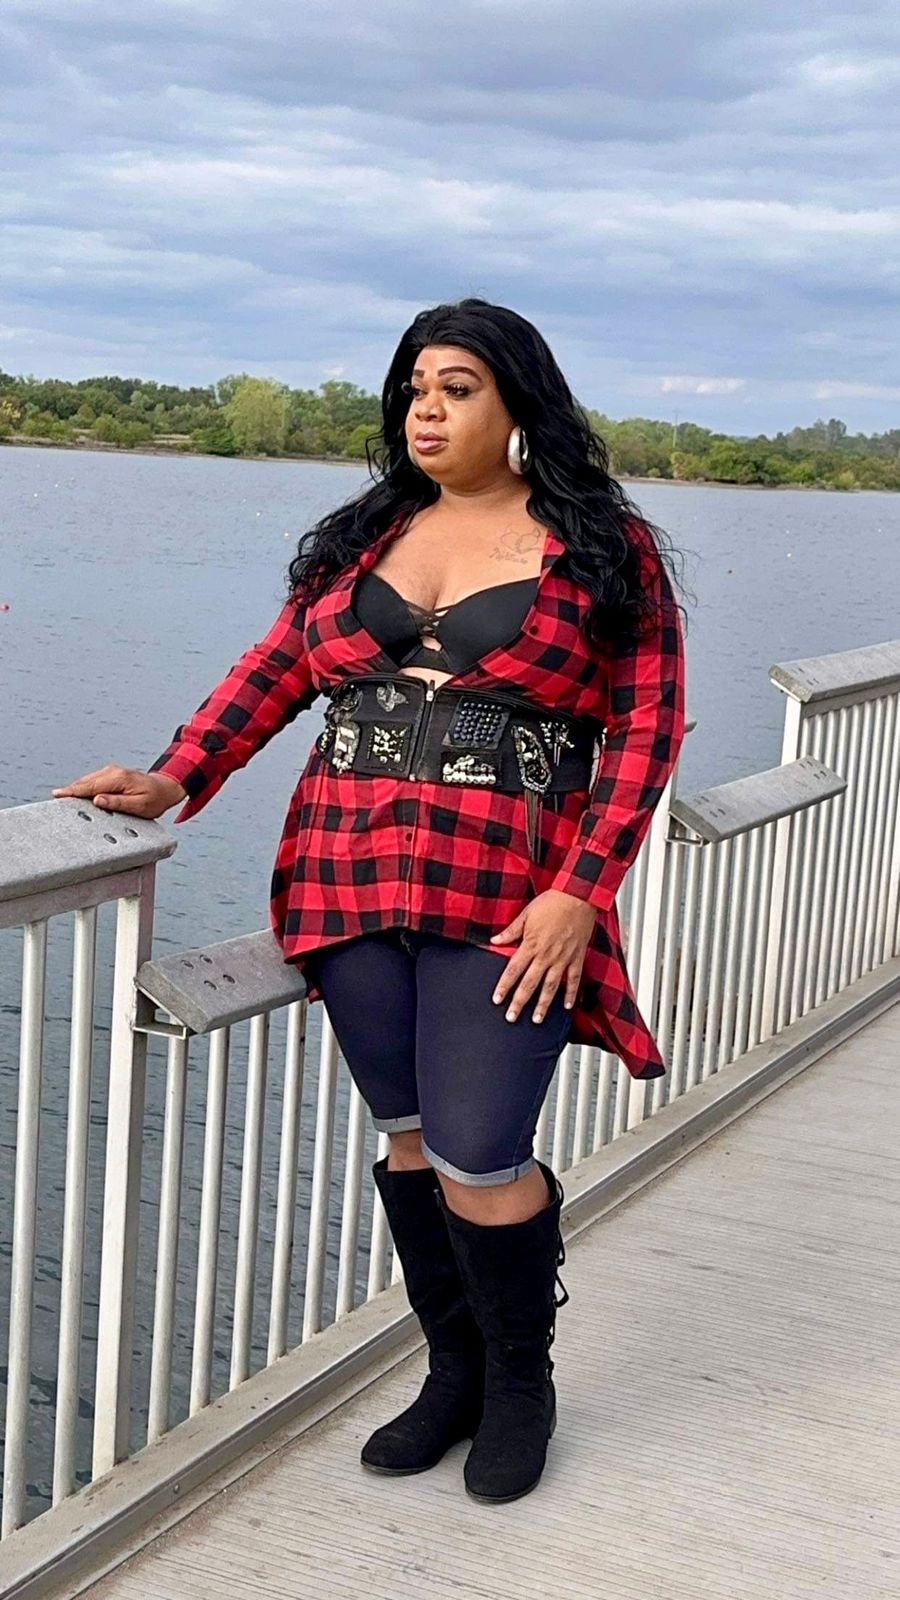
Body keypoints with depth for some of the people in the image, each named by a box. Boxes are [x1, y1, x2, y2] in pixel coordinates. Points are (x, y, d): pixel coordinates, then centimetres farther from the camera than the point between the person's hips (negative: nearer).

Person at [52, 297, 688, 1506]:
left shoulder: (602, 547, 2)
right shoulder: (365, 536, 14)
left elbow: (648, 719, -3)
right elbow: (279, 665, 11)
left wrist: (579, 892, -12)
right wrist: (178, 778, -3)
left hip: (506, 901, -4)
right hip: (353, 883, 4)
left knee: (479, 1160, -6)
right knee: (408, 1136, 11)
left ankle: (522, 1385, 21)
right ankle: (454, 1373, 29)